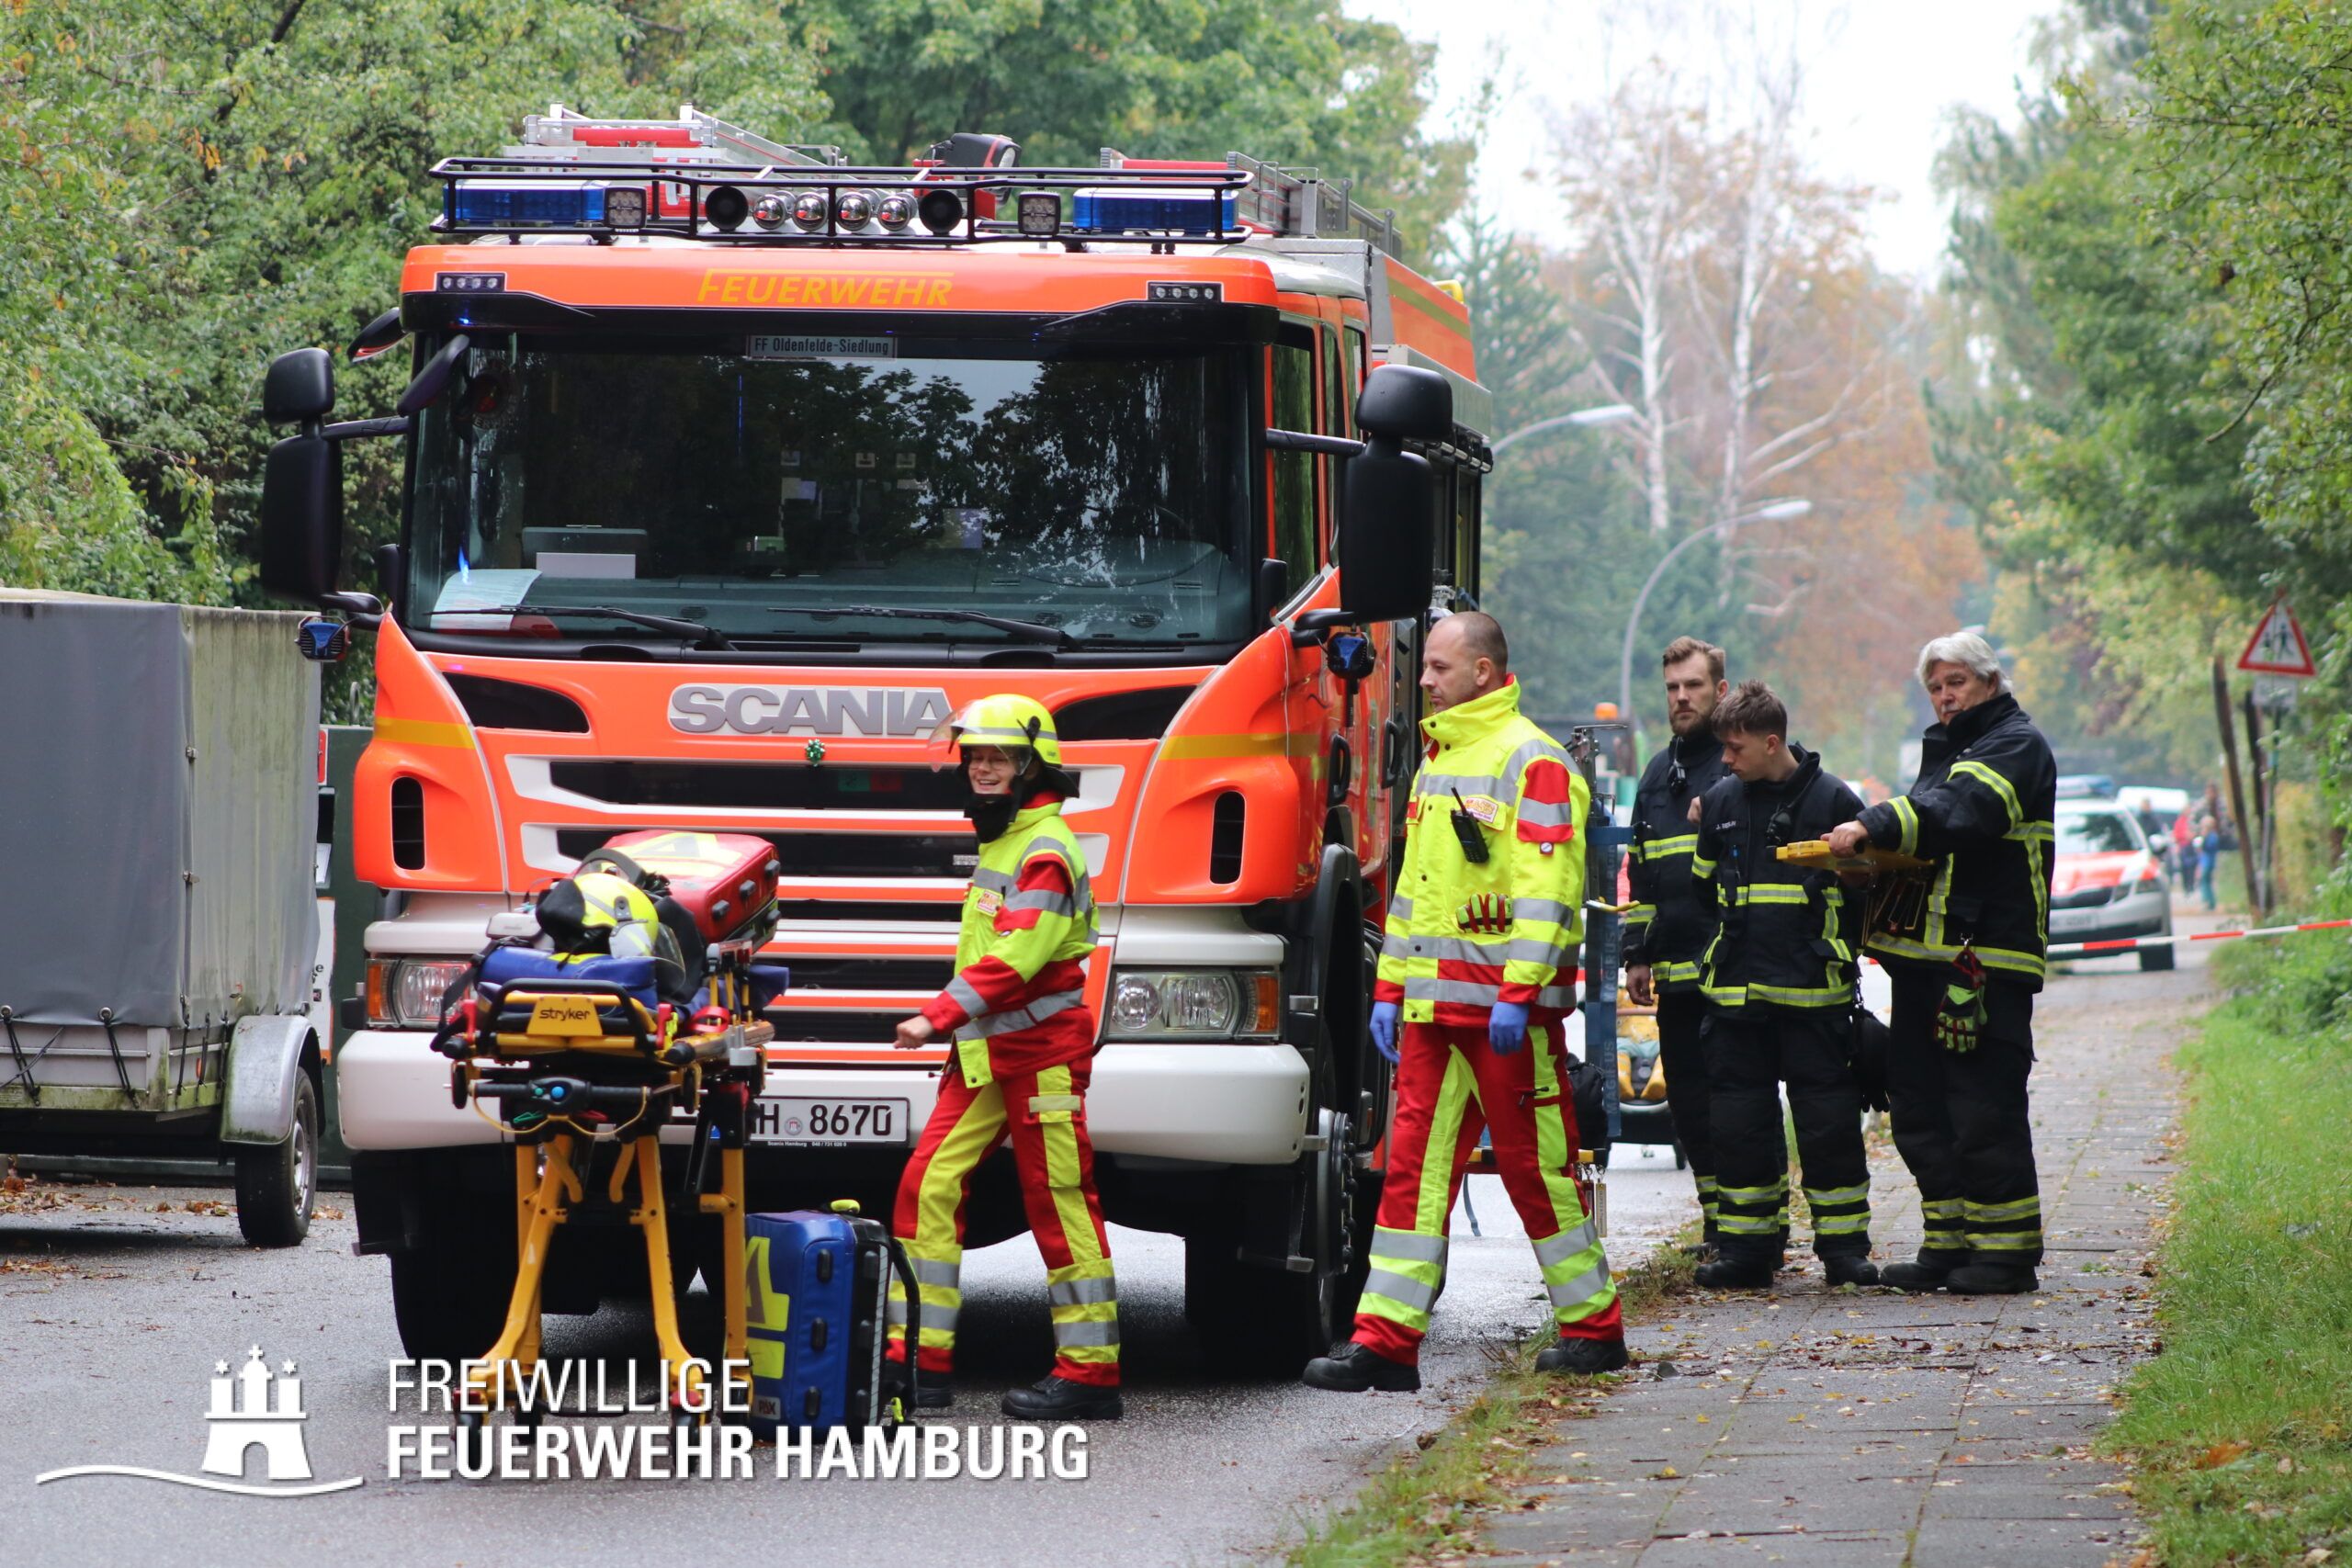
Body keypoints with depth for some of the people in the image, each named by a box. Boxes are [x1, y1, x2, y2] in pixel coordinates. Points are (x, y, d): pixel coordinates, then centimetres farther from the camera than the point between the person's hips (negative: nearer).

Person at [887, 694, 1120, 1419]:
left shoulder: (1046, 849, -13)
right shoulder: (1002, 843, 19)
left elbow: (1016, 955, -22)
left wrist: (939, 1017, -21)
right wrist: (957, 1033, 21)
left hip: (1040, 1054, -10)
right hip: (987, 1058, 10)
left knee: (1059, 1204, -6)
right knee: (928, 1187, 3)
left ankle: (1089, 1372, -4)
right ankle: (919, 1359, 4)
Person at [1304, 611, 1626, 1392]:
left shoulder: (1530, 762, -9)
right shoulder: (1437, 762, 18)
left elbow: (1547, 889, -16)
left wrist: (1519, 995, -21)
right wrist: (1388, 990, 18)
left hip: (1505, 1005, -8)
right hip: (1433, 1006, 8)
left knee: (1536, 1164, -1)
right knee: (1415, 1163, 2)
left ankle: (1593, 1326, 11)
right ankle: (1384, 1340, -1)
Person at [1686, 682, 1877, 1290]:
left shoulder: (1833, 800, -3)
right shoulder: (1720, 802, 9)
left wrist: (1836, 953, 1)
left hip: (1814, 993, -4)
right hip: (1736, 990, 4)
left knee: (1828, 1119, -2)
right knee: (1739, 1122, 4)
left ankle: (1843, 1245, 6)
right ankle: (1747, 1245, 11)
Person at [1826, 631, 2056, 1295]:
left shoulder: (2017, 746, -5)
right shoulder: (1944, 748, 24)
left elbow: (1959, 811, -23)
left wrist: (1874, 826, -32)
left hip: (1987, 959, -9)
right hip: (1927, 957, 9)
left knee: (1983, 1111, -9)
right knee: (1919, 1109, 8)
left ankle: (2007, 1254, -5)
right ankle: (1950, 1246, 13)